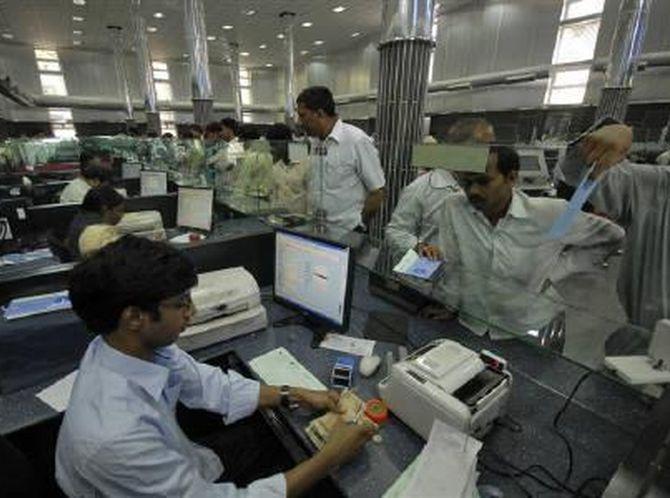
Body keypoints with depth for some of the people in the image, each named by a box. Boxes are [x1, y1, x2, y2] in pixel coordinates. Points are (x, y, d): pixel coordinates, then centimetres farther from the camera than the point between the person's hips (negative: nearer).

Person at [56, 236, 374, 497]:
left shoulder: (137, 345, -18)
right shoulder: (114, 434, -39)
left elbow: (210, 384, -7)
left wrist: (295, 396, -10)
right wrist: (331, 457, -27)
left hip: (179, 468, 5)